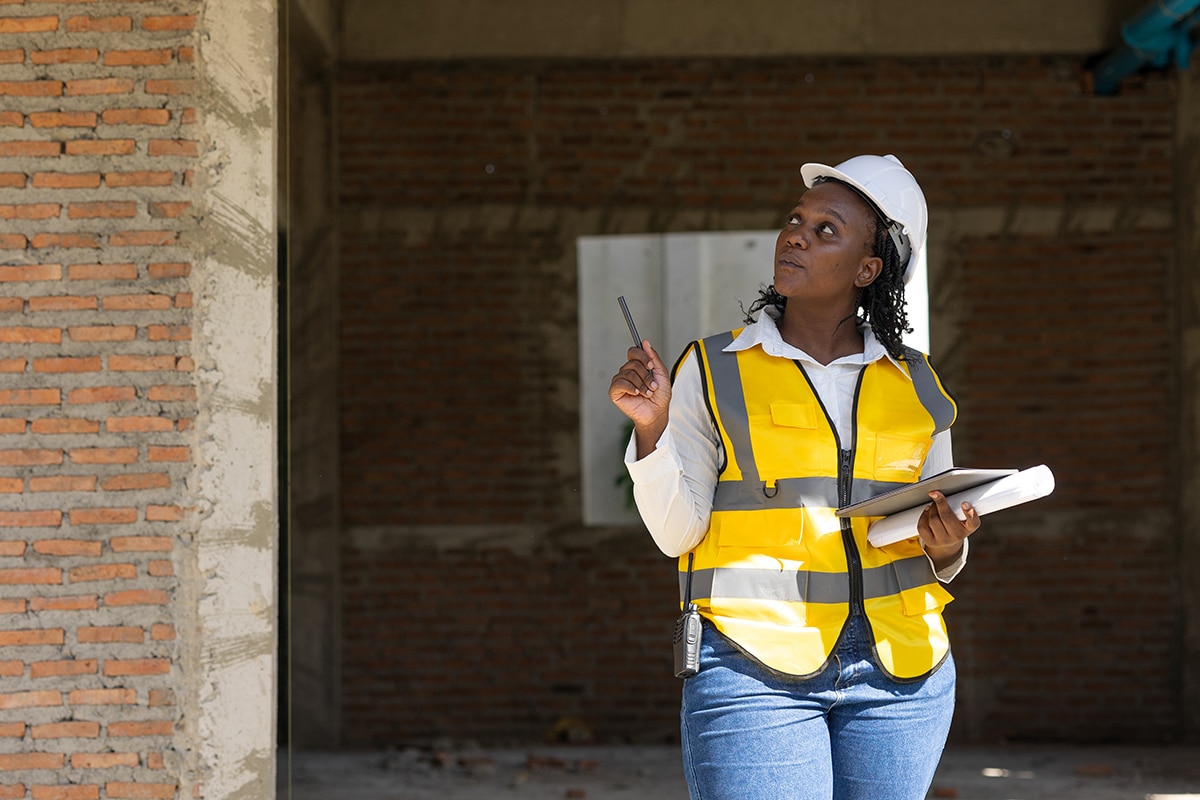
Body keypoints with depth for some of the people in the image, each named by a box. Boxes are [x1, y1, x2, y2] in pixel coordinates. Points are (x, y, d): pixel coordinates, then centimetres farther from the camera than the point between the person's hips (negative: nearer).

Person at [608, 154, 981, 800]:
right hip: (754, 671, -3)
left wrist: (945, 548, -5)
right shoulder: (714, 371, 3)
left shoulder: (915, 385, 11)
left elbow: (940, 542, 17)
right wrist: (651, 430, -15)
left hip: (898, 675, 3)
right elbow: (676, 531, -2)